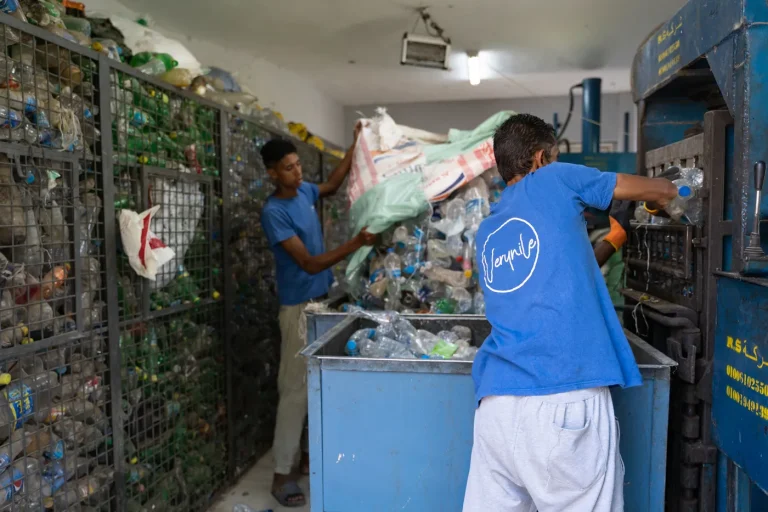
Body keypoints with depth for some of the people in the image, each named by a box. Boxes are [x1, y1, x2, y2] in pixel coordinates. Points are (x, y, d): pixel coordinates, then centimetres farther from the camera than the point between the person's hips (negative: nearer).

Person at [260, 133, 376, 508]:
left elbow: (333, 185, 28)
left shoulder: (304, 191, 5)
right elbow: (310, 263, -25)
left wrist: (355, 147, 20)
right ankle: (282, 473, 6)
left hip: (323, 300, 8)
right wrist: (356, 243, -30)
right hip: (299, 307, -8)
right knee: (296, 388, -5)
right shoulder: (274, 212, -19)